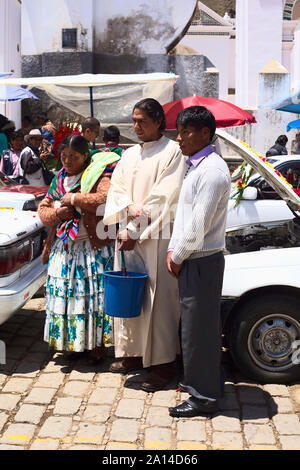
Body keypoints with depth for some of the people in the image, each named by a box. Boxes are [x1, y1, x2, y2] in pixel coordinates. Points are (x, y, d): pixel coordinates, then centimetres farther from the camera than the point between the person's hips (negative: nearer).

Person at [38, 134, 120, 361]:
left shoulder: (97, 176, -8)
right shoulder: (59, 180, 12)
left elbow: (108, 199, -27)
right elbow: (43, 209, 15)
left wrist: (75, 199, -20)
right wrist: (57, 213, -8)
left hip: (93, 249, -6)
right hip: (64, 248, 6)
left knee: (92, 294, -2)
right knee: (67, 295, 9)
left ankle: (97, 342, 13)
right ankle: (75, 342, 23)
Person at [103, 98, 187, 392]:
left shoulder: (172, 152, -6)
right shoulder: (129, 155, 16)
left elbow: (163, 198, -12)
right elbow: (116, 189, 11)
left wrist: (135, 232, -14)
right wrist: (129, 206, -12)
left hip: (157, 236, -7)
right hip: (129, 235, 7)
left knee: (158, 299, -4)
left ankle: (163, 363, 5)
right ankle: (133, 353, 25)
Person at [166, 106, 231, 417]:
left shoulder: (212, 170, -18)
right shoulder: (195, 166, 13)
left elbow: (199, 224, -22)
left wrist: (178, 256, -12)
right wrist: (173, 251, 7)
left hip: (201, 262, -9)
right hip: (191, 260, 10)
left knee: (198, 328, -1)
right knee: (199, 324, 19)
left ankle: (203, 397, 11)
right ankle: (207, 382, 34)